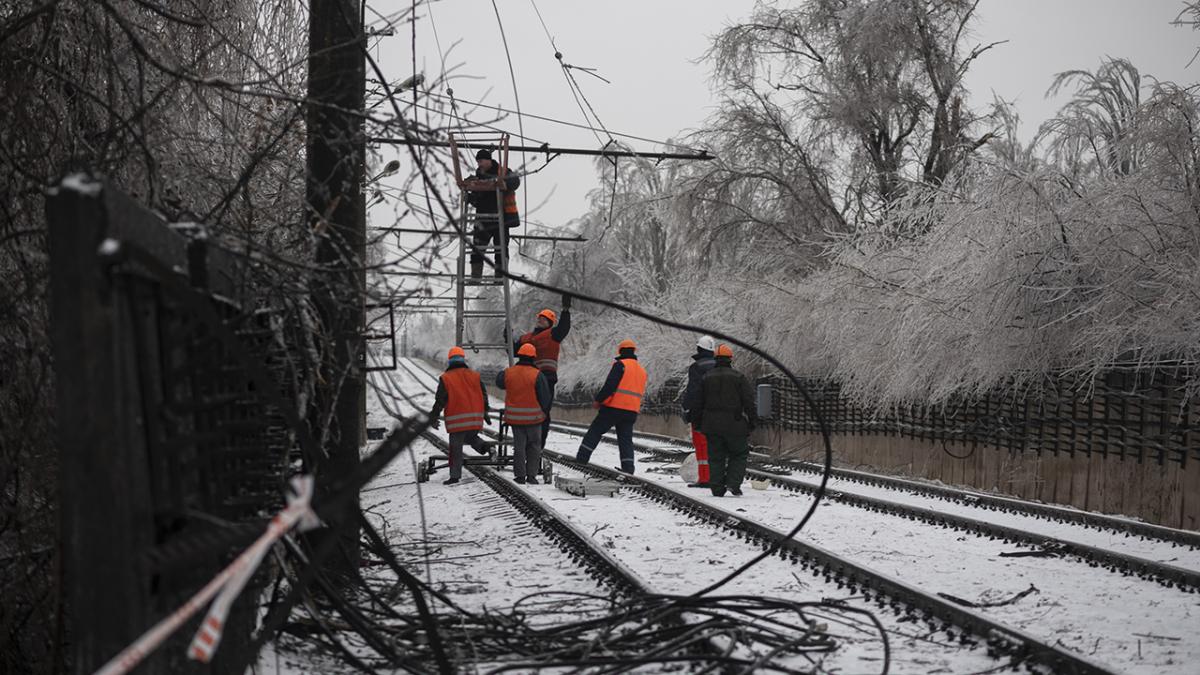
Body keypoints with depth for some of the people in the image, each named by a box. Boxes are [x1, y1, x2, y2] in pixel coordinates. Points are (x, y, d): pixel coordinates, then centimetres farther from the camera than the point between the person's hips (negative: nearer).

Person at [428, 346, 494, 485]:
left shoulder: (445, 378, -4)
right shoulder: (475, 376, 7)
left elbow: (440, 401, -5)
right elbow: (484, 396, 11)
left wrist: (433, 418, 4)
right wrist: (486, 414, 22)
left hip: (457, 420, -4)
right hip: (475, 419, 4)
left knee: (456, 448, 3)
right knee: (471, 437, 25)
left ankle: (455, 475, 4)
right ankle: (484, 446, -4)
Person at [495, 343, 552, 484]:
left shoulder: (508, 373, -3)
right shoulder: (537, 375, -13)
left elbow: (499, 382, 19)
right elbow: (545, 397, -10)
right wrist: (543, 411, 8)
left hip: (515, 417, 3)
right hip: (533, 417, -3)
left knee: (519, 446, 11)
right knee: (534, 446, 10)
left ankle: (520, 476, 12)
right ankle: (531, 475, 6)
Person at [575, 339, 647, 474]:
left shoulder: (620, 365, -8)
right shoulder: (642, 371, 17)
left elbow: (610, 385, -16)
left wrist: (598, 400, -8)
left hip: (614, 407, -6)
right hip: (632, 411, 6)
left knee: (595, 432, 3)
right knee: (626, 439, 9)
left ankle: (581, 459, 2)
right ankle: (628, 467, 0)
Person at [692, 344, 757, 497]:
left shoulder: (706, 378, 7)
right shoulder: (739, 378, -2)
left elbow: (699, 403, 9)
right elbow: (749, 402, -5)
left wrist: (698, 423, 15)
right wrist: (753, 421, 2)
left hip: (711, 425, 3)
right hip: (734, 425, -3)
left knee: (715, 457, 8)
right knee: (739, 455, 9)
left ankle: (717, 488, 4)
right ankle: (733, 483, -6)